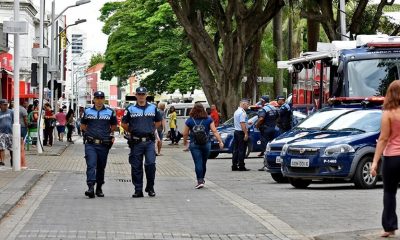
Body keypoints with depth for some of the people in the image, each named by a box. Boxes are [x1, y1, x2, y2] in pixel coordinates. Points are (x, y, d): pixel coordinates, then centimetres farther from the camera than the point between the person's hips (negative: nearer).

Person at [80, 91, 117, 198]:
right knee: (91, 165, -15)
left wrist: (107, 133, 11)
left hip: (104, 145, 1)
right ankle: (91, 188, -24)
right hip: (90, 144, -1)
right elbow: (82, 126, 18)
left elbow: (114, 126, 18)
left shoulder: (110, 112, 7)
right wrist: (90, 132, 10)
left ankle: (99, 189, 19)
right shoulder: (87, 111, 8)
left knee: (101, 167, 8)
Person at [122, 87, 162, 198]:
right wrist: (131, 132, 8)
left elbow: (158, 122, 21)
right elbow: (124, 124, 11)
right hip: (136, 142, 0)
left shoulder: (153, 108, 9)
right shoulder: (130, 109, 3)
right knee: (136, 167, 3)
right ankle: (138, 190, 10)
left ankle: (150, 188, 5)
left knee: (150, 164, -9)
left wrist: (151, 130, 12)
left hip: (149, 142, 0)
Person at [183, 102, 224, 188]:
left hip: (194, 145, -2)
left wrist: (185, 141, 20)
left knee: (198, 163, -5)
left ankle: (200, 181, -13)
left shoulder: (189, 121, -3)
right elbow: (214, 131, -5)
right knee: (204, 163, 15)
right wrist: (220, 141, -1)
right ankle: (201, 179, 28)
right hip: (206, 144, 2)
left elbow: (185, 134, 2)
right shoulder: (208, 119, 0)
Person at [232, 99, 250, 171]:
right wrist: (246, 134, -23)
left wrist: (247, 123, 23)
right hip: (241, 132, -10)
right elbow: (242, 124, -22)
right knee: (241, 150, -6)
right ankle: (241, 166, -5)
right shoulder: (242, 112, -15)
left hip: (236, 131, 10)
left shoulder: (236, 112, 16)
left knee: (236, 149, 10)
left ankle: (234, 166, 11)